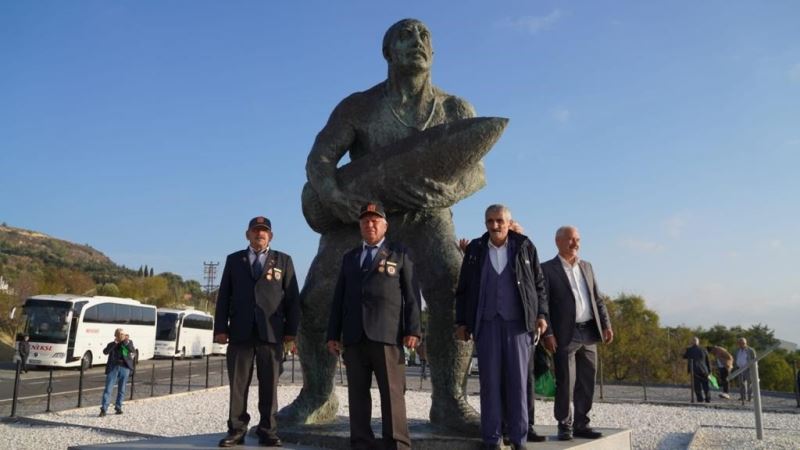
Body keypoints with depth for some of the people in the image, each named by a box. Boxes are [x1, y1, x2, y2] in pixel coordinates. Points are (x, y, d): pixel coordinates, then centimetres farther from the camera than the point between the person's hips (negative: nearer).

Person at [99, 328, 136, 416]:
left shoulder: (129, 342, 10)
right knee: (108, 389, -6)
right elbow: (105, 352, -10)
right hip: (113, 368, -1)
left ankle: (118, 407, 18)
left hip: (125, 368, 1)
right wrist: (114, 343, -17)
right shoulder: (112, 344, 8)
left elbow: (133, 351, -7)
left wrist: (127, 342, -17)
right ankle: (103, 409, -6)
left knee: (121, 390, 8)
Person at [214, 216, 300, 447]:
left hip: (271, 332, -1)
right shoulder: (234, 259, 15)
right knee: (238, 384, 2)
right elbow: (224, 296, 9)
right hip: (240, 332, 1)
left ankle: (267, 430, 9)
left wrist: (291, 329, -2)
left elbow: (292, 298, 6)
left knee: (269, 384, 2)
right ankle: (236, 430, 9)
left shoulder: (283, 260, 12)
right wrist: (220, 327, 0)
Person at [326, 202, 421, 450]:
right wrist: (333, 334, 9)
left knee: (392, 393, -6)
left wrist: (413, 330, -8)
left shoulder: (400, 253, 10)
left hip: (387, 335, -3)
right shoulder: (349, 257, 20)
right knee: (357, 393, 4)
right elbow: (339, 298, 16)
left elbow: (411, 295, 2)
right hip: (354, 337, 4)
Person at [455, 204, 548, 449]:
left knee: (518, 381, 2)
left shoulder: (524, 247, 6)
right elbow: (463, 289, 10)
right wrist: (461, 322, 6)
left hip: (518, 322, 0)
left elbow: (539, 284, 9)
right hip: (487, 323, 1)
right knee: (490, 381, 2)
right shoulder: (475, 249, 8)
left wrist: (541, 314, -1)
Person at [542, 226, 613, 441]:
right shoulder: (547, 269, -3)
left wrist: (606, 324, 6)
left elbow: (598, 298, 17)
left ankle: (581, 424, 19)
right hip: (565, 335, -6)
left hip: (589, 333, 6)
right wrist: (548, 333, -13)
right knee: (565, 383, -1)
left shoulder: (587, 266, 16)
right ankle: (565, 426, 11)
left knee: (586, 382, 9)